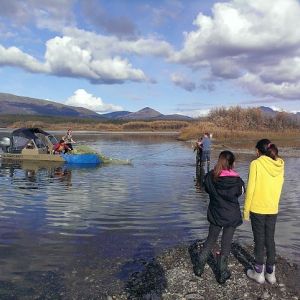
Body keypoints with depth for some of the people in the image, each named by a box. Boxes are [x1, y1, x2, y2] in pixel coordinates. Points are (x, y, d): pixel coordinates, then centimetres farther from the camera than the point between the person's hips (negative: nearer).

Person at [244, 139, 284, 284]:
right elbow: (278, 188, 7)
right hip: (273, 209, 5)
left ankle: (259, 273, 21)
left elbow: (250, 189, -13)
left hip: (257, 209, -4)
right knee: (270, 240, 15)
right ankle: (270, 273, 26)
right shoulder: (280, 165, 1)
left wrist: (246, 210, -5)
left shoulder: (256, 164, -14)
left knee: (259, 240, 8)